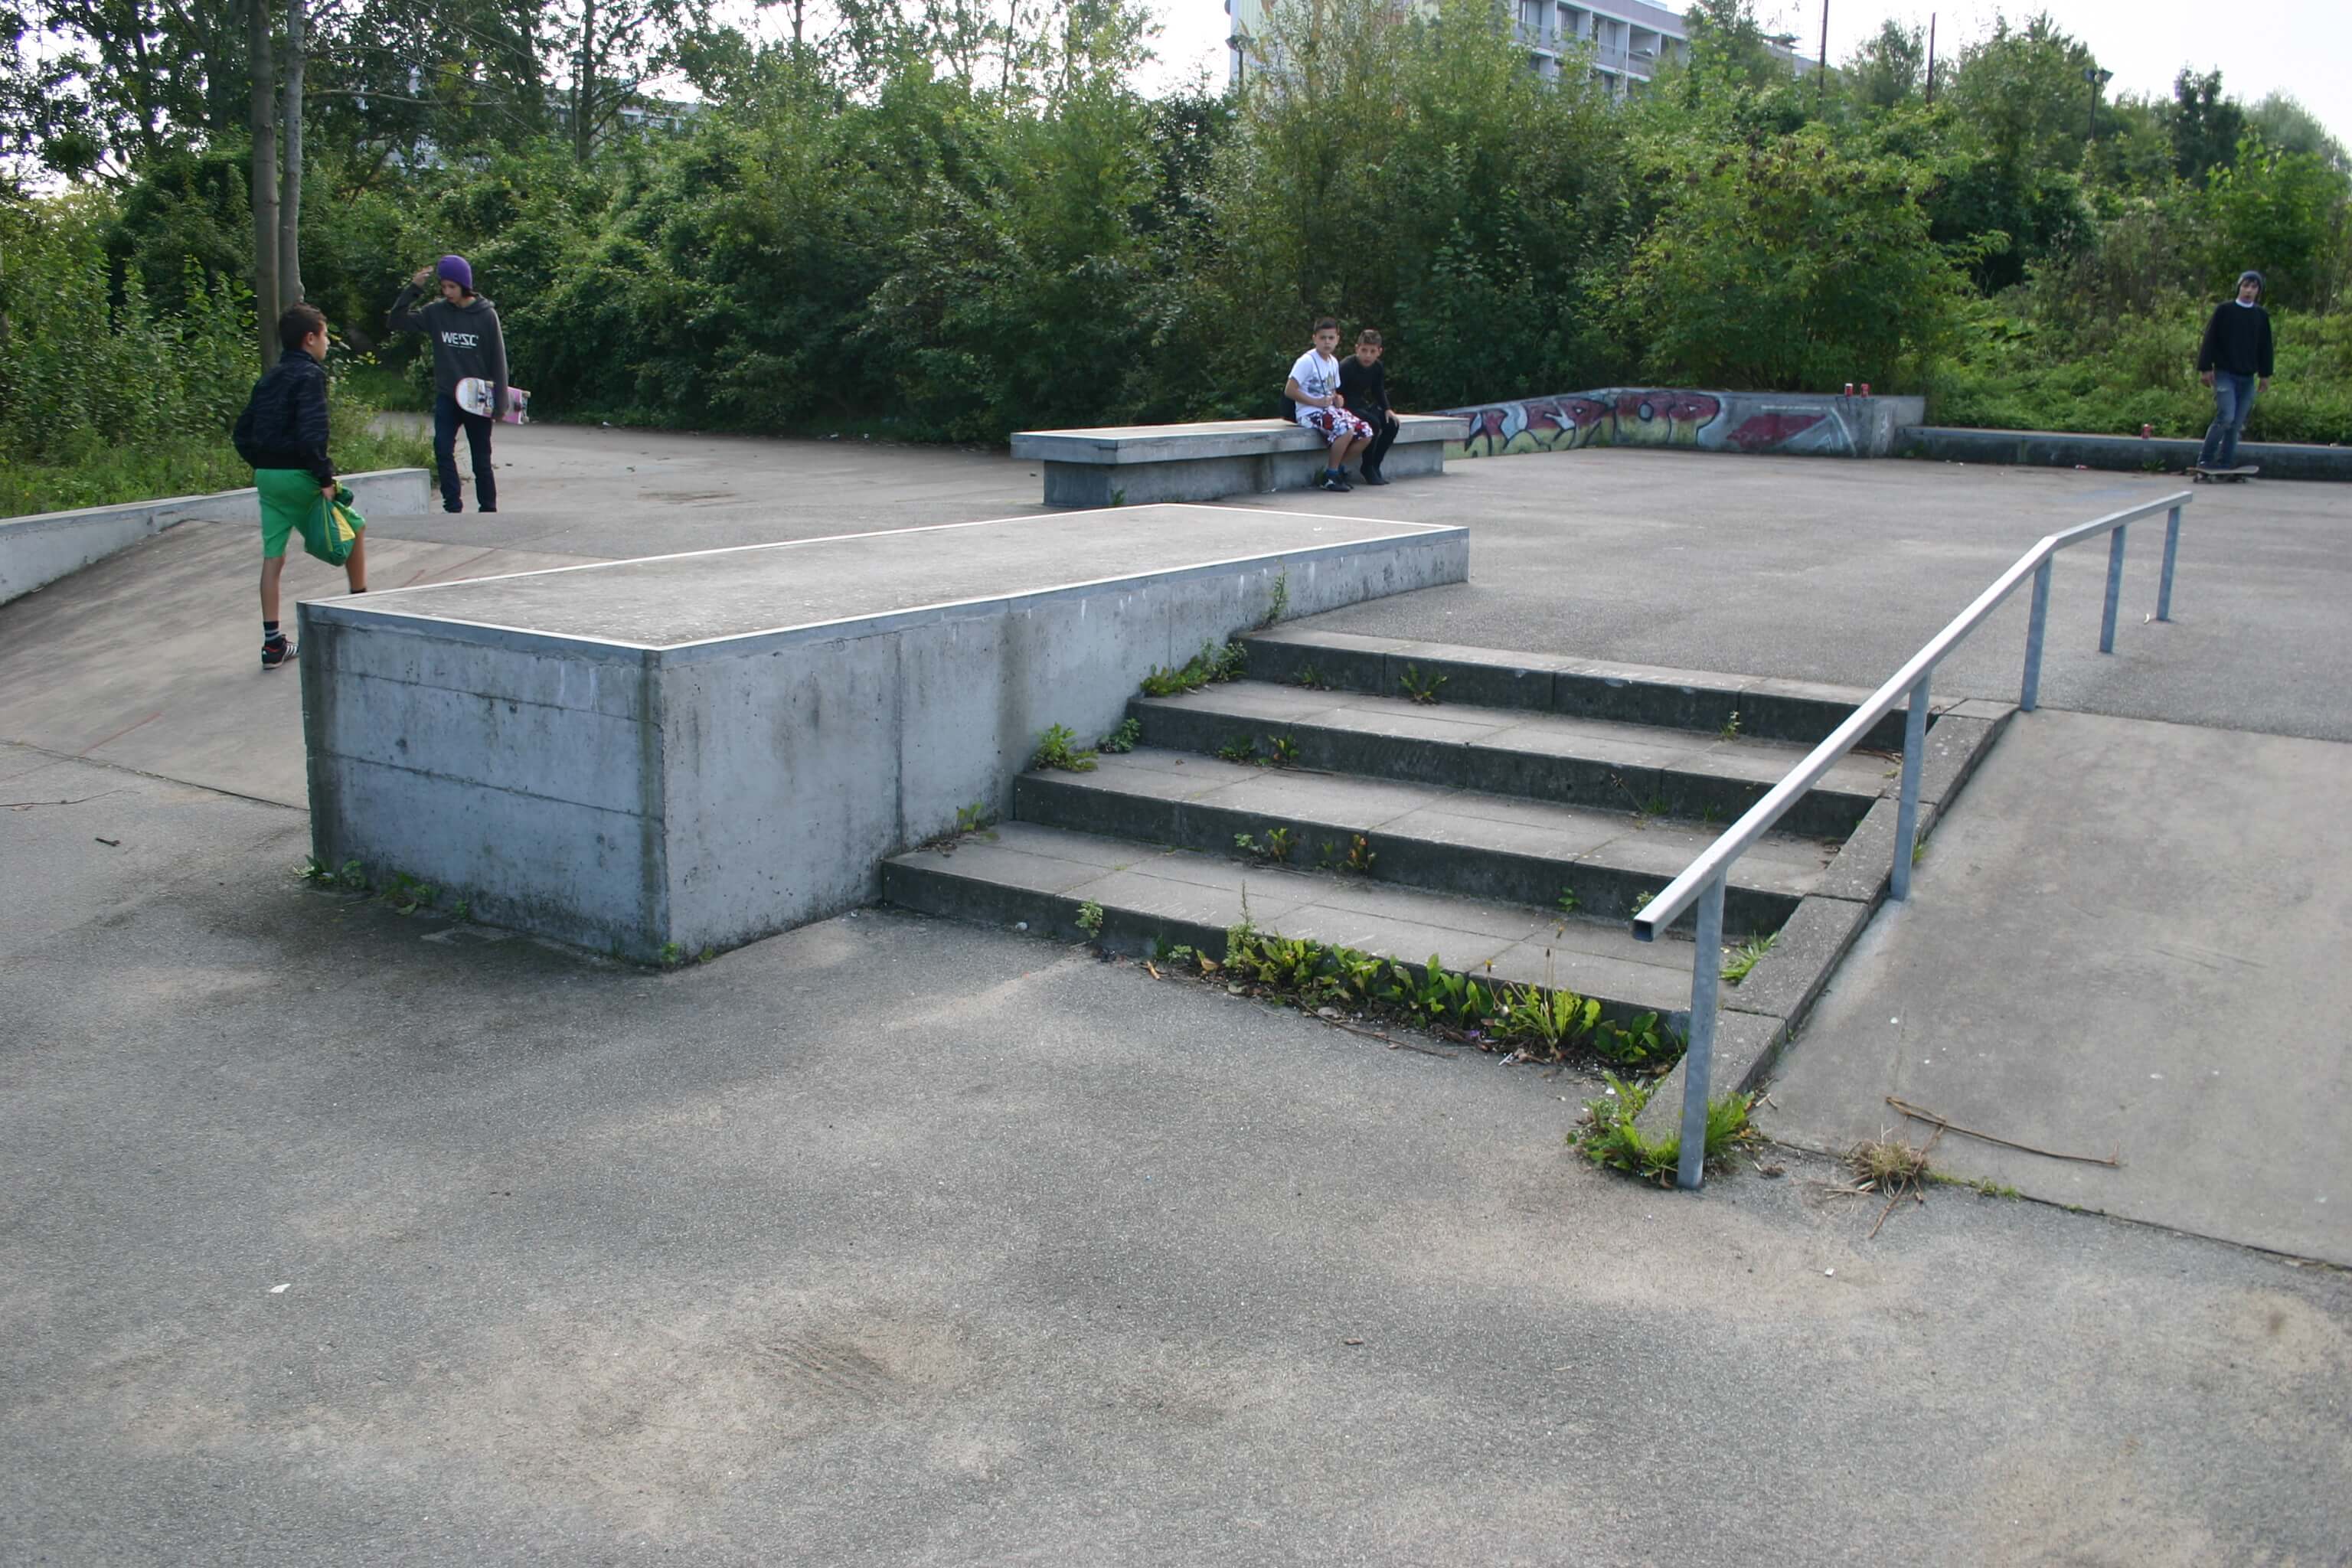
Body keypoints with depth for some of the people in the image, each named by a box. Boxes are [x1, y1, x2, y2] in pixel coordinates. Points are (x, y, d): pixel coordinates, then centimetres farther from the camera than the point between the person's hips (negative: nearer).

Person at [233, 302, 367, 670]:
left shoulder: (268, 378, 16)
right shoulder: (310, 375, -9)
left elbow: (242, 434, 16)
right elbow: (311, 433, -21)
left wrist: (263, 465, 18)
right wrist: (326, 478, -19)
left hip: (266, 475, 7)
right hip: (298, 475, -7)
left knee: (273, 556, 6)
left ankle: (272, 643, 6)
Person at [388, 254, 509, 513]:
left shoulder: (486, 315, -6)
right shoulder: (436, 311, 1)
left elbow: (498, 359, -4)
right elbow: (395, 321, 1)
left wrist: (498, 401, -9)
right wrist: (413, 288, -9)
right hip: (446, 397, 2)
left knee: (481, 459, 5)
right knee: (443, 450, -11)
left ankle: (488, 510, 15)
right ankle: (452, 507, -6)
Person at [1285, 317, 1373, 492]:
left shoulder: (1333, 362, 13)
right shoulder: (1307, 361, -11)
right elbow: (1289, 391, -17)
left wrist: (1337, 399, 0)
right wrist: (1317, 402, -19)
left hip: (1330, 410, 8)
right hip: (1310, 413, -8)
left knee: (1365, 432, -7)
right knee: (1346, 429, -31)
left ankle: (1338, 468, 7)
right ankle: (1330, 477, -16)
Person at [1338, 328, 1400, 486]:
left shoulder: (1377, 368, 2)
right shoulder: (1346, 367, -20)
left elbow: (1379, 391, 14)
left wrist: (1387, 409, 2)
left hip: (1363, 405, 8)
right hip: (1347, 407, -8)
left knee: (1391, 424, -9)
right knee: (1373, 423, -29)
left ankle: (1374, 466, -2)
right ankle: (1367, 468, -14)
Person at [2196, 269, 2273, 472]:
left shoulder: (2262, 316, 10)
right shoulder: (2224, 310, -1)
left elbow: (2265, 347, 16)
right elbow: (2210, 340, -2)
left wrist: (2265, 374, 13)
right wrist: (2206, 368, -7)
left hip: (2248, 377, 4)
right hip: (2225, 374, -4)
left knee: (2237, 423, 3)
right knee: (2226, 417, -17)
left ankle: (2226, 462, 9)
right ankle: (2205, 459, -8)